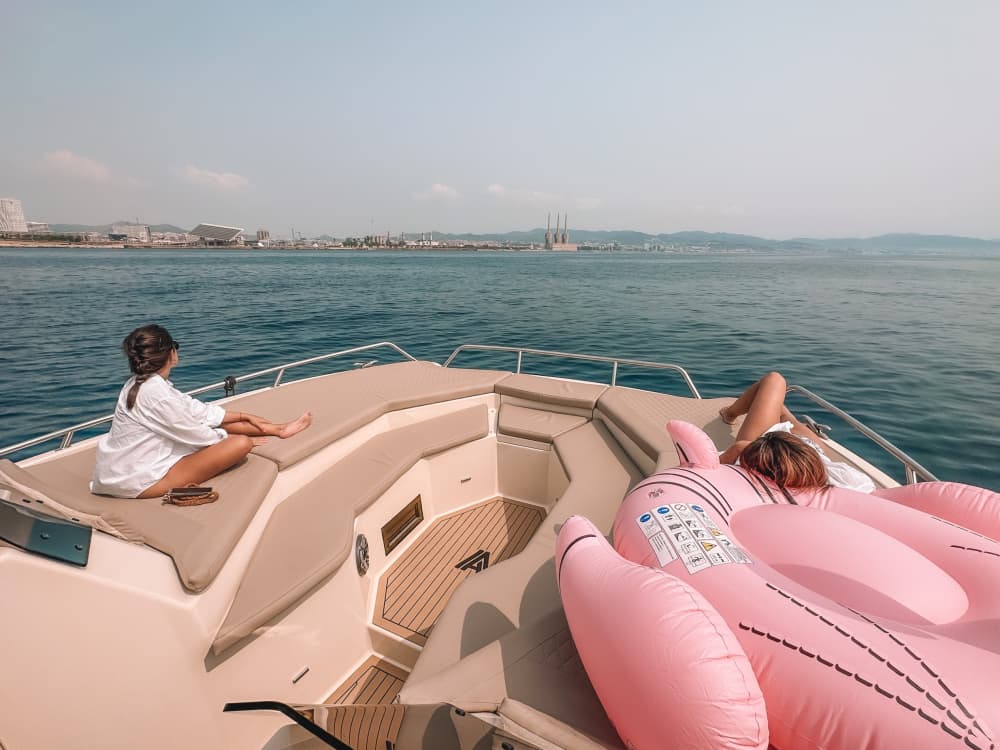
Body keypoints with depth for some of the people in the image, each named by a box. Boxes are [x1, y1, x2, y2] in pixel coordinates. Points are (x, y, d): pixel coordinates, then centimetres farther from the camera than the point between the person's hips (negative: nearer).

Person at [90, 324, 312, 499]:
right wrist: (232, 437, 1)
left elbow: (197, 410, 7)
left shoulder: (143, 383, 1)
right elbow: (197, 436, -17)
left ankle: (278, 429, 20)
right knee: (241, 443, -19)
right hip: (140, 482, -10)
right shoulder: (155, 393, -28)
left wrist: (245, 416, 11)